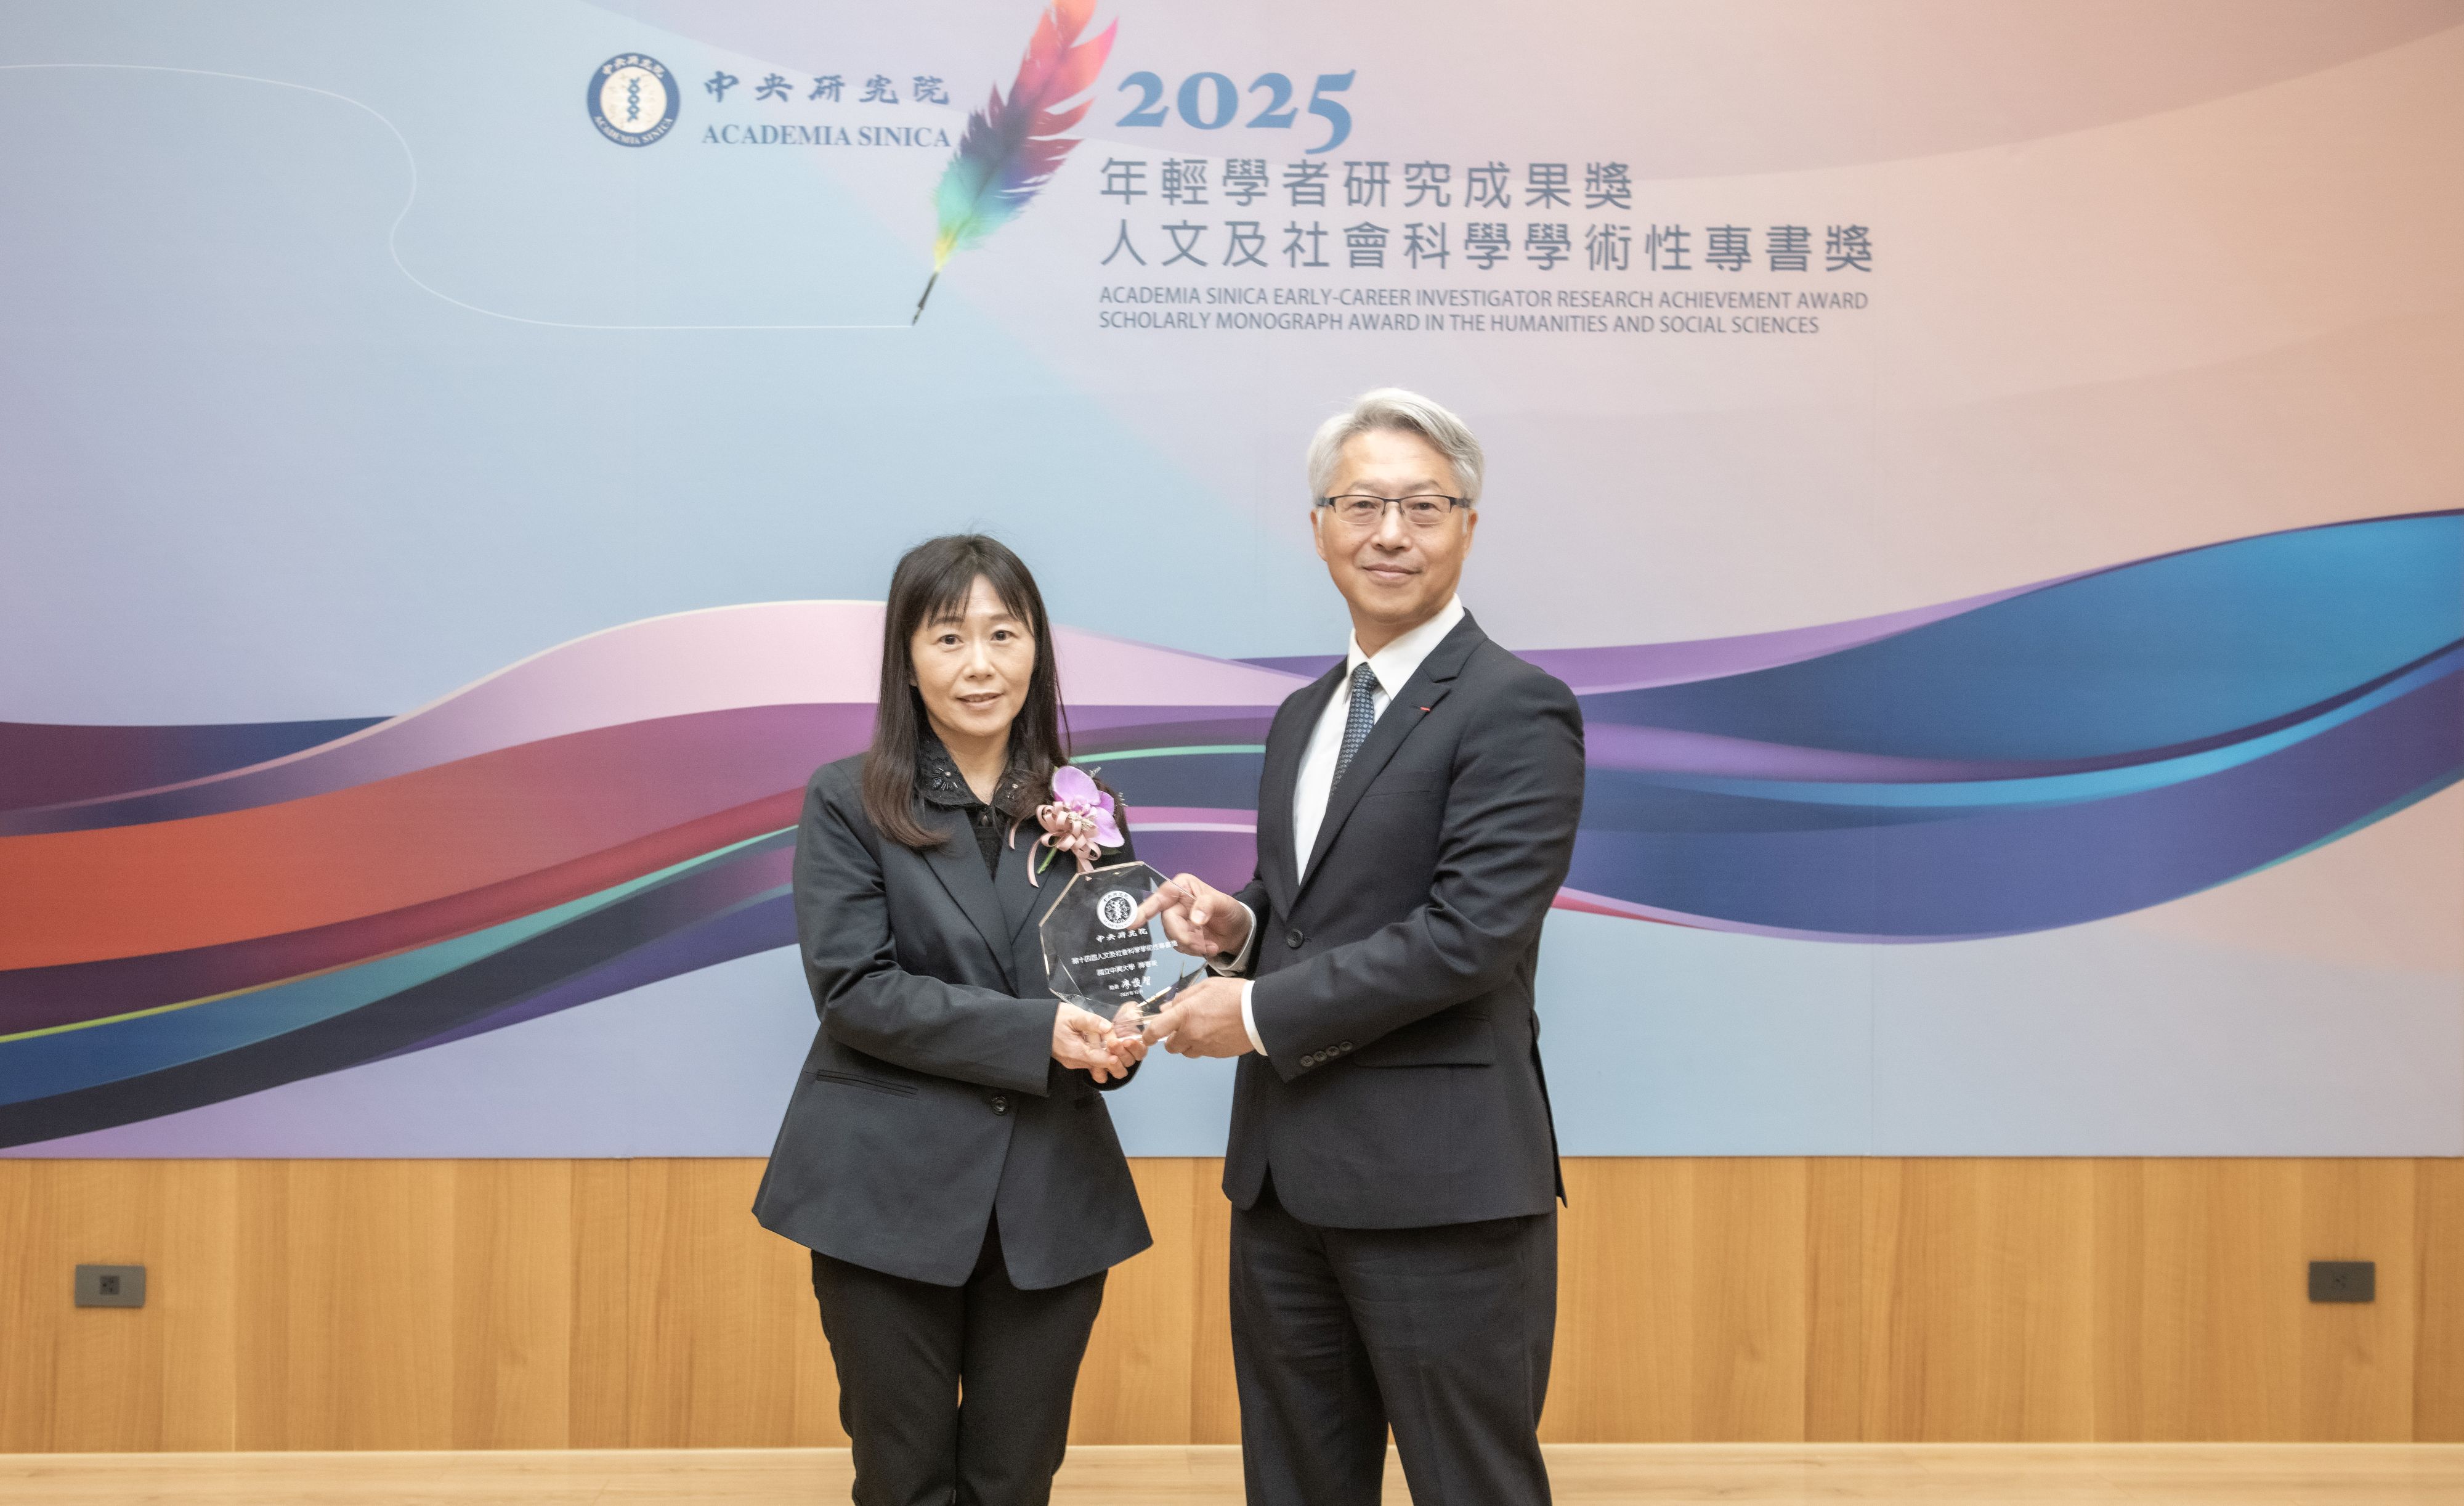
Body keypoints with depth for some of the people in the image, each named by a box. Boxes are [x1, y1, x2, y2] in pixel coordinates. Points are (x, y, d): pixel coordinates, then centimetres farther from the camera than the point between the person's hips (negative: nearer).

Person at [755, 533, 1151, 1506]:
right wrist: (1033, 1032, -19)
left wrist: (1112, 1038, -15)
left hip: (1052, 1196, 3)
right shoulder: (847, 801, -2)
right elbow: (854, 987, -11)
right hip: (892, 1194, -3)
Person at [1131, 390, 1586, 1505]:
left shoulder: (1515, 710, -10)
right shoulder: (1304, 716, 17)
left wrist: (1260, 1011, -14)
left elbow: (1472, 935, -19)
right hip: (1283, 1176, 8)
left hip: (1438, 1186, -8)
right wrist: (1239, 925, 1)